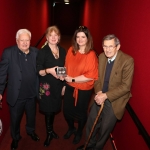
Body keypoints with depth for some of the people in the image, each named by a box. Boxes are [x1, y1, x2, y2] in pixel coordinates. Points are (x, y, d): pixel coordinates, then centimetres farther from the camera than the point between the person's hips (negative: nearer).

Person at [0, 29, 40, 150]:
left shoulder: (36, 52, -4)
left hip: (32, 94, 3)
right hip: (16, 95, -3)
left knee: (31, 115, 25)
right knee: (15, 119, 18)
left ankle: (31, 131, 54)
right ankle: (15, 138, 46)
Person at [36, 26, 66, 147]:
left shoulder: (62, 51, 3)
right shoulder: (42, 52, -12)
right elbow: (38, 71, -13)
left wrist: (64, 84, 6)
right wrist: (48, 70, -32)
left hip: (58, 85, 4)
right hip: (47, 86, -4)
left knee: (54, 109, 17)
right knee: (48, 110, 8)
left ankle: (51, 129, 40)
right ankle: (49, 133, 30)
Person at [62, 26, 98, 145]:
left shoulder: (91, 55, -17)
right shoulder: (71, 50, -3)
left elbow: (91, 76, -20)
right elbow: (67, 68, 7)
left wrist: (72, 79, -19)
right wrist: (65, 83, 7)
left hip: (84, 90, -4)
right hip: (70, 87, 4)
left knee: (81, 112, 17)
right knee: (66, 110, 16)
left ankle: (79, 132, 47)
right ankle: (71, 128, 49)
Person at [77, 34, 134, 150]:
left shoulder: (127, 60, -20)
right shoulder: (101, 57, -3)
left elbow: (126, 86, -20)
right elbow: (97, 77, 4)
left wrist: (106, 95, -25)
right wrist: (98, 92, -13)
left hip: (114, 101, -5)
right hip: (100, 97, 5)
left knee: (105, 128, 12)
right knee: (91, 123, 17)